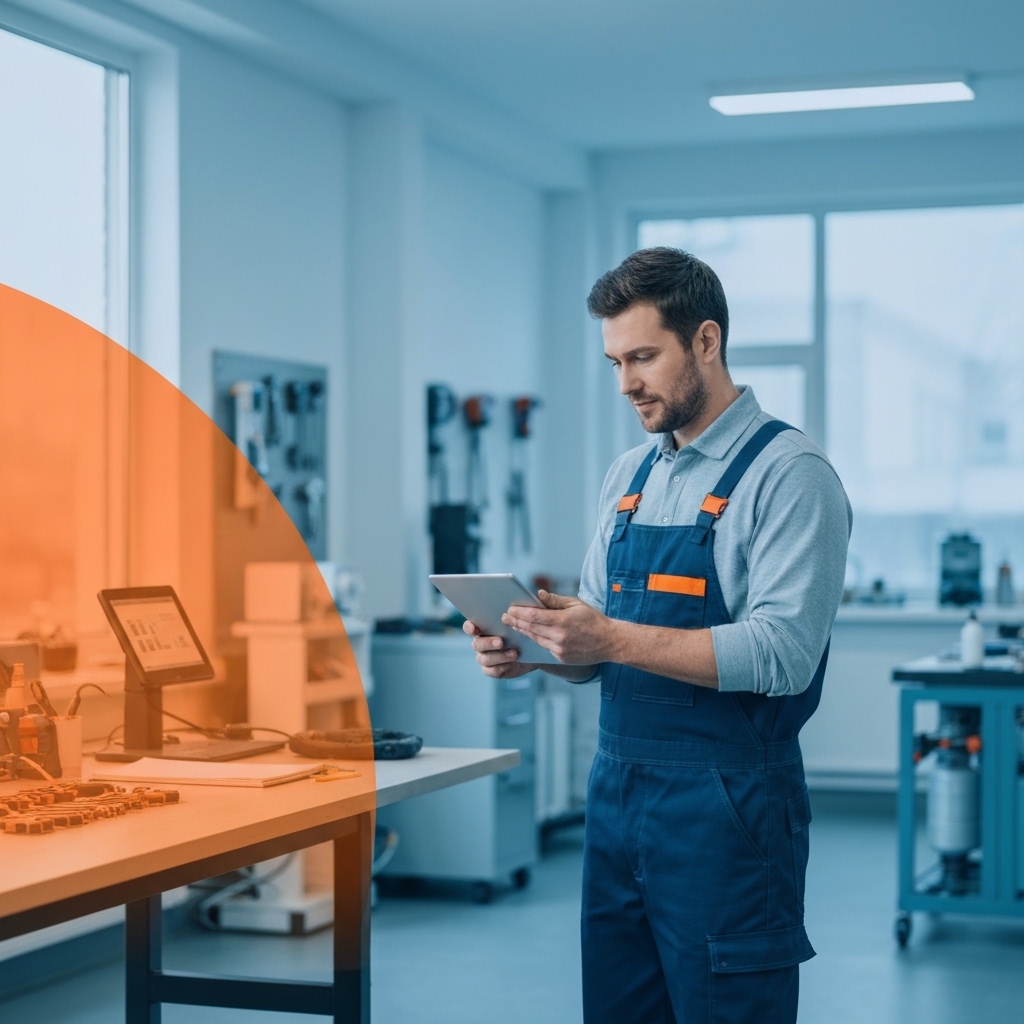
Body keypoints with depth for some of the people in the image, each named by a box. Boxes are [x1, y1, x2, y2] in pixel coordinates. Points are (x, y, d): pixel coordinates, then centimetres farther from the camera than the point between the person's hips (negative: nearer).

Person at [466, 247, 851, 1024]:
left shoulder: (788, 473, -10)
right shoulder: (629, 477, 13)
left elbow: (784, 652, -21)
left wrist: (614, 639, -27)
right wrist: (534, 650, -5)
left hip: (724, 810, -7)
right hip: (617, 798, 7)